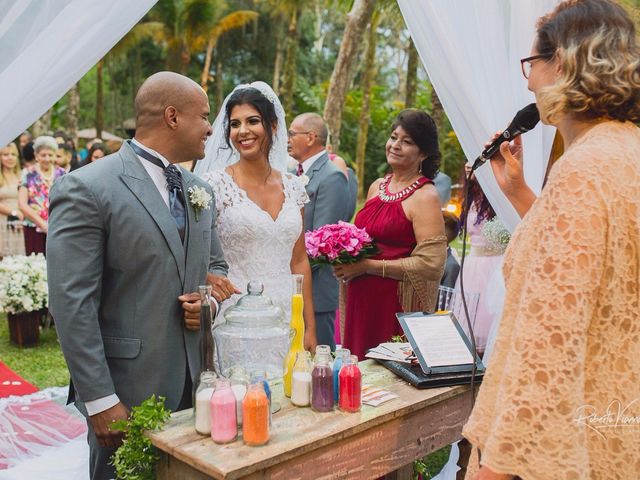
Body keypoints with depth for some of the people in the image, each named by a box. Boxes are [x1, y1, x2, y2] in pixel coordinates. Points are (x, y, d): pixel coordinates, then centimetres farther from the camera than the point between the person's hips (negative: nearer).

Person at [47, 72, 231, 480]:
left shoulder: (199, 190, 9)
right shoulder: (87, 189, -13)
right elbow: (72, 305, -16)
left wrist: (207, 300, -3)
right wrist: (100, 400, -17)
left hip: (194, 381, 7)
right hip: (128, 388, -6)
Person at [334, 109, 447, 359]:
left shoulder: (425, 196, -11)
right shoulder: (377, 186, 10)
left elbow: (431, 265, -18)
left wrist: (368, 266, -15)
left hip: (397, 307, -6)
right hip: (360, 301, 6)